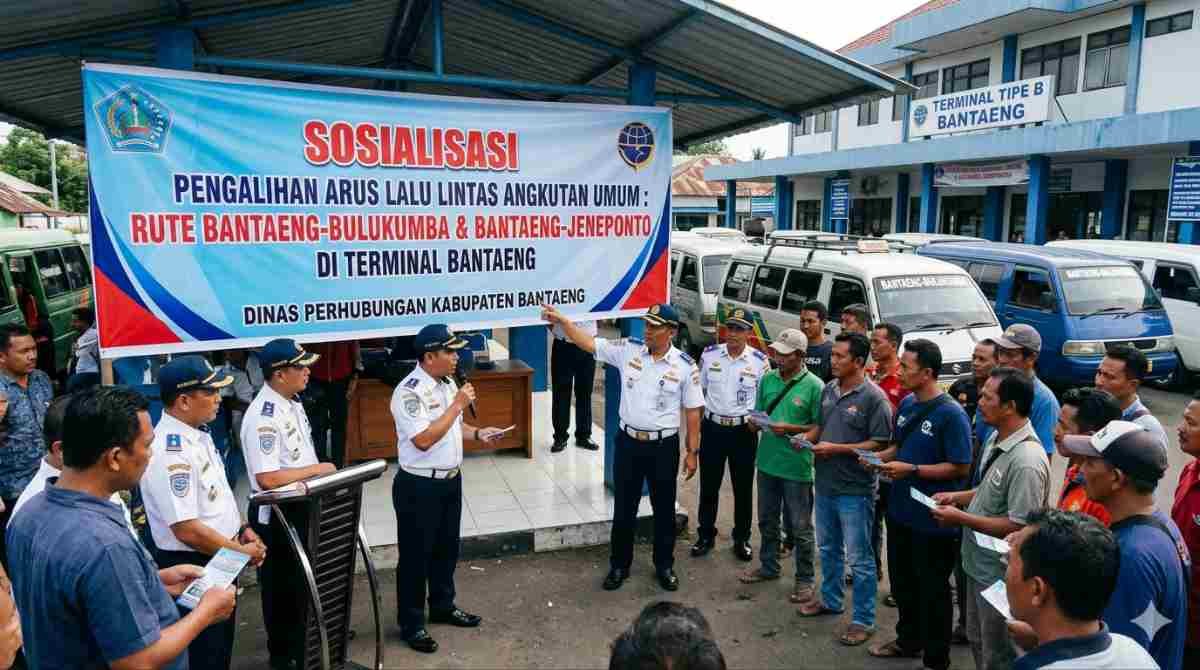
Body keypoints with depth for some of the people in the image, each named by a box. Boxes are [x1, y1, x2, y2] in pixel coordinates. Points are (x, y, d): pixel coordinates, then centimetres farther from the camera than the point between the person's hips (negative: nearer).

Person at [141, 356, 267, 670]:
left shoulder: (197, 434, 4)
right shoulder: (170, 451, -26)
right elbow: (187, 530, -28)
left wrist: (241, 529, 5)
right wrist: (241, 551, -17)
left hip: (219, 560, 9)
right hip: (192, 566, -9)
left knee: (221, 644, 23)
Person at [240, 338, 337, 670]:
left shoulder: (293, 402, 5)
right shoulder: (263, 416, -26)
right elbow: (267, 479, -31)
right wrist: (317, 469, -22)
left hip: (302, 508, 9)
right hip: (276, 516, -9)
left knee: (305, 580, 24)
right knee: (282, 587, 10)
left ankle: (306, 640, 44)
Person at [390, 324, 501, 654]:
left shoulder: (448, 383, 5)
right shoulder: (409, 392, -23)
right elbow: (424, 439, -30)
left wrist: (477, 432, 0)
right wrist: (458, 404, -25)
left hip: (450, 479, 8)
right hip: (419, 486, -8)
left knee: (447, 548, 21)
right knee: (416, 555, 7)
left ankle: (443, 606, 41)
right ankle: (411, 623, 23)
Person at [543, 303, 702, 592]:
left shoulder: (685, 365, -9)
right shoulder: (628, 349, -4)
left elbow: (692, 411, -4)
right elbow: (589, 343, -5)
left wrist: (693, 452, -3)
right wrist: (561, 320, -18)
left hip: (664, 445, -1)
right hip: (628, 441, 2)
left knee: (664, 509, 14)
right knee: (623, 508, 12)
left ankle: (664, 566, 33)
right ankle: (619, 565, 30)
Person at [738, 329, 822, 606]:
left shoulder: (814, 386, -11)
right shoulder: (767, 380, 4)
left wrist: (790, 429, -20)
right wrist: (756, 423, -8)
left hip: (797, 467, -5)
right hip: (767, 462, 5)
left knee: (800, 527, 7)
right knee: (767, 521, 19)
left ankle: (805, 579, 23)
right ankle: (769, 567, 37)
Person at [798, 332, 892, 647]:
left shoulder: (874, 398, -17)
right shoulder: (828, 389, 5)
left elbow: (880, 444, -18)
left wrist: (836, 449, -21)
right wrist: (807, 439, -3)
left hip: (855, 490, -7)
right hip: (825, 483, 7)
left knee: (858, 558, 4)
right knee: (828, 548, 22)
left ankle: (864, 620, 17)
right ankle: (829, 599, 40)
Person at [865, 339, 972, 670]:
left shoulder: (951, 414, -19)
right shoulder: (906, 404, 3)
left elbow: (961, 468, -19)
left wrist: (911, 470, -24)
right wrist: (879, 457, -3)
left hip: (933, 520, -7)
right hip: (900, 511, 8)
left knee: (932, 590, 9)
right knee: (902, 581, 22)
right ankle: (908, 639, 43)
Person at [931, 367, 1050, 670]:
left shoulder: (1026, 460, -29)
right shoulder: (996, 437, 1)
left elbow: (1019, 527, -28)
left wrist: (960, 518, -23)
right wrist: (958, 497, 1)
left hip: (1000, 575, -9)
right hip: (979, 564, 9)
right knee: (978, 641, 26)